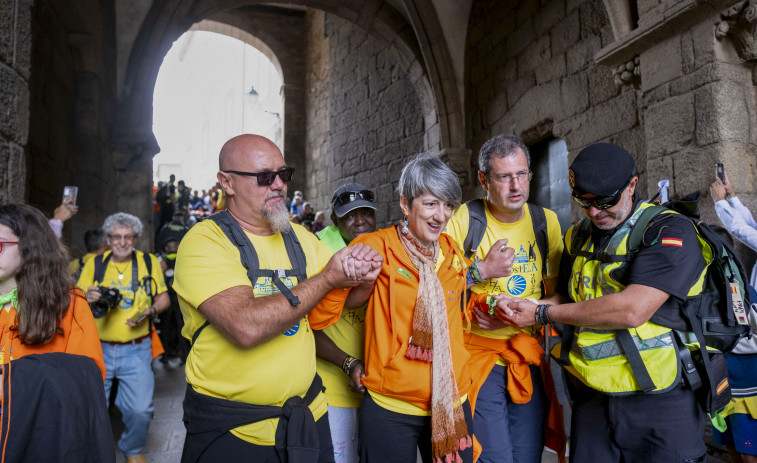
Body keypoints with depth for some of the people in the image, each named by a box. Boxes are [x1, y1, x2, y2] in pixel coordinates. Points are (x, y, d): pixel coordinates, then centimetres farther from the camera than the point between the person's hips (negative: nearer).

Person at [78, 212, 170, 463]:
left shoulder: (149, 262, 3)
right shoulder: (95, 263, 5)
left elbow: (163, 298, 8)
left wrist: (150, 310, -13)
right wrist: (88, 298, -15)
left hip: (136, 350, -1)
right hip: (98, 347, 1)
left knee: (140, 410, -5)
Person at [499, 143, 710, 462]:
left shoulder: (670, 230, -11)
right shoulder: (579, 237, 11)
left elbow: (632, 310, -22)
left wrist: (542, 314, -14)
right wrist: (516, 311, -2)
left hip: (659, 402, -5)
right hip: (591, 398, 5)